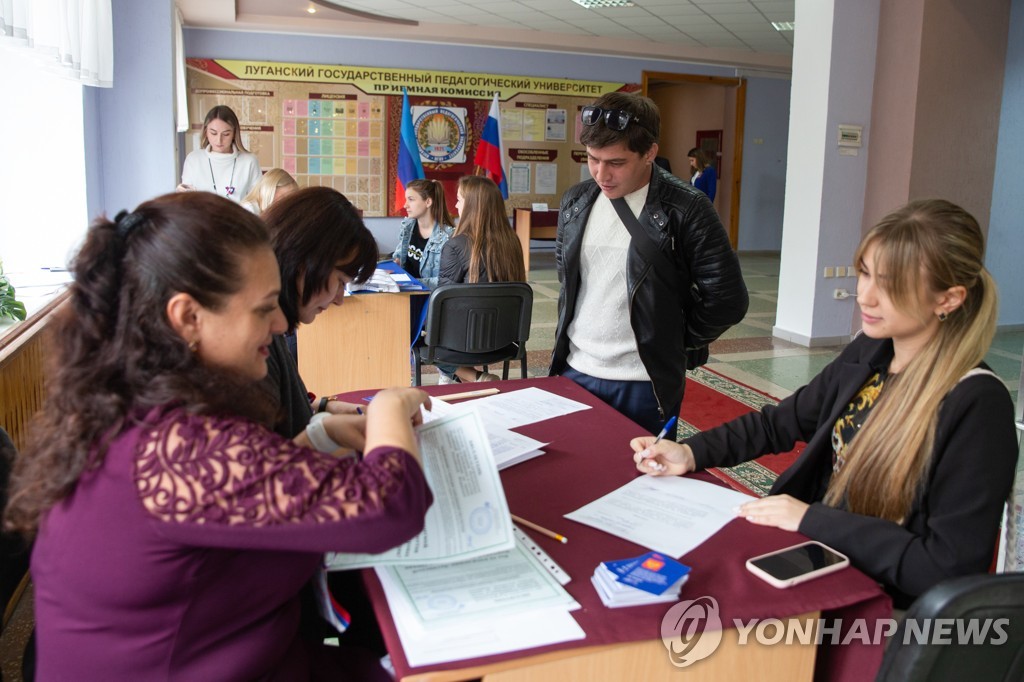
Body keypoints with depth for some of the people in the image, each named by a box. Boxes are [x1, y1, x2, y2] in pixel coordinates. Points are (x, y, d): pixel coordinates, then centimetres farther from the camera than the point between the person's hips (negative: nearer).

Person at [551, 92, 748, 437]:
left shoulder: (686, 210, -12)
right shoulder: (575, 201, 5)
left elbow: (727, 299, -9)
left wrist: (675, 341, 0)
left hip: (644, 385, -4)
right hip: (573, 371, 5)